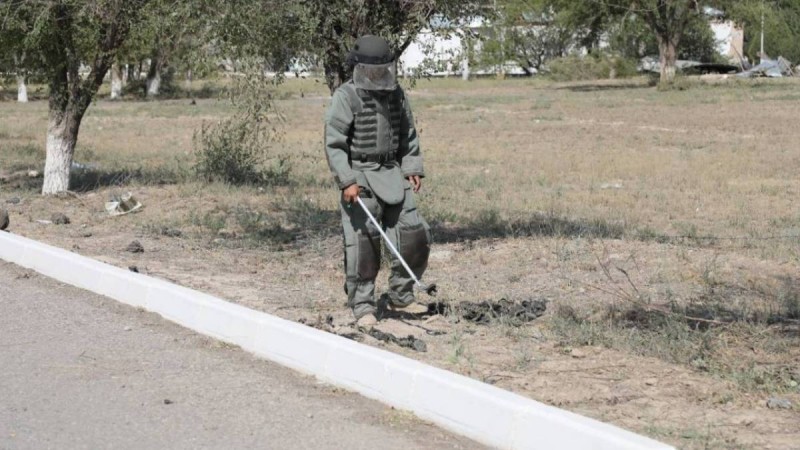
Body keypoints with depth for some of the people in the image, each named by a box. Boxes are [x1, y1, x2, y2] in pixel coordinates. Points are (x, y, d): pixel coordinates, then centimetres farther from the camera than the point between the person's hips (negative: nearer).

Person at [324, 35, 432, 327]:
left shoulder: (396, 95, 10)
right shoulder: (346, 97, -9)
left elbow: (408, 135, 20)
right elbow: (334, 143, -13)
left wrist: (413, 169, 9)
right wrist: (347, 181, -20)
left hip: (392, 174, 6)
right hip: (360, 178, -6)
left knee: (414, 234, 3)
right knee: (362, 243, -5)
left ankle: (400, 296, 19)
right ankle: (362, 305, 5)